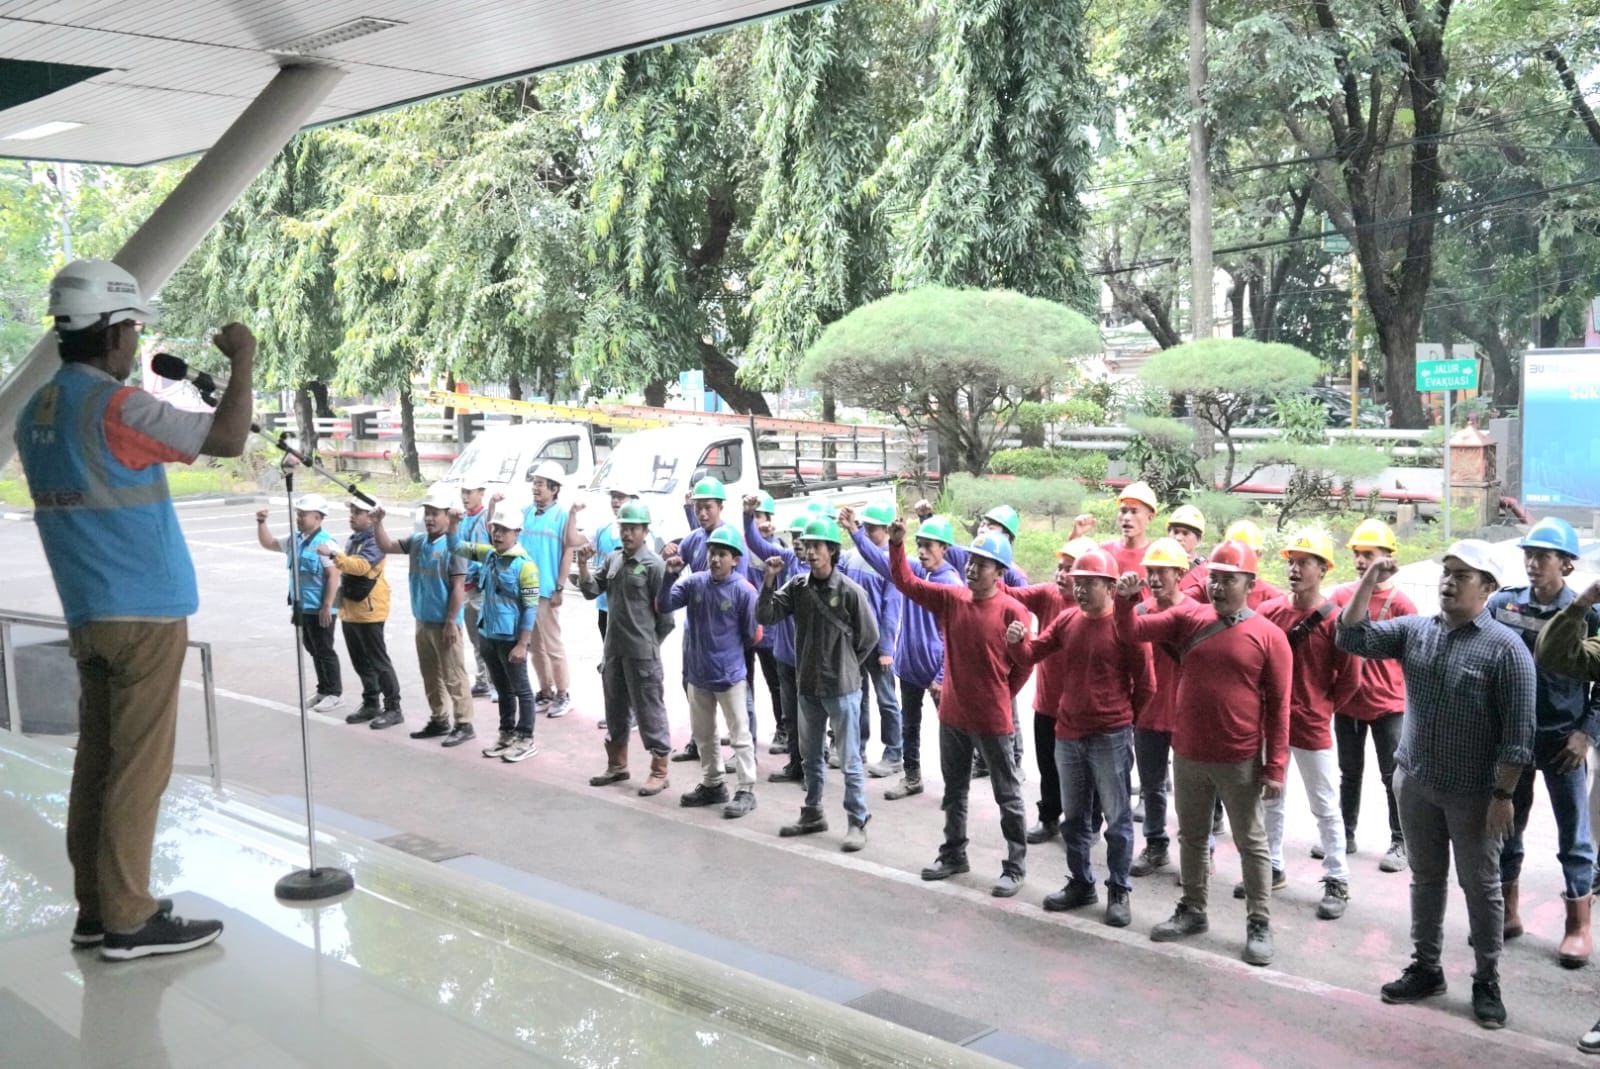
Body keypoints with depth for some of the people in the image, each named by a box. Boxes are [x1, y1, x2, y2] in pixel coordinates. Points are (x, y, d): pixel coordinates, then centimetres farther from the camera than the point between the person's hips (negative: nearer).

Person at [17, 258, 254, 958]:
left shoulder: (35, 414, 12)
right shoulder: (114, 406, -15)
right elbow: (226, 438, -18)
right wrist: (243, 361, -5)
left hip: (86, 615, 8)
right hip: (145, 613, -8)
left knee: (97, 759, 11)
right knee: (139, 766, -4)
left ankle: (94, 908, 17)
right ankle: (127, 920, 0)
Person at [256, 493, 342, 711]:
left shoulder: (325, 542, -18)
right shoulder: (295, 540, 9)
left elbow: (333, 576, -21)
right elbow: (268, 544, 20)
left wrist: (327, 606, -22)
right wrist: (261, 524, 4)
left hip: (319, 609, -9)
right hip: (302, 607, 9)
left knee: (324, 651, -1)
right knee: (313, 651, 16)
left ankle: (335, 694, 8)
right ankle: (323, 690, 26)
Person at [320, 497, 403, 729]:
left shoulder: (374, 541, -15)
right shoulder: (353, 540, 15)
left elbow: (361, 565, -31)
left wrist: (333, 554, -34)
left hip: (368, 612, -9)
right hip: (350, 611, 9)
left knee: (378, 662, -5)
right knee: (361, 663, 15)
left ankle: (393, 708, 1)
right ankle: (370, 704, 24)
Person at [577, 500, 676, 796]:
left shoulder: (654, 565, -11)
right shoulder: (612, 559, 9)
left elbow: (665, 614, -9)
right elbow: (591, 591, 8)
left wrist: (649, 644, -2)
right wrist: (583, 565, -5)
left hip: (642, 653, -7)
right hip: (613, 649, 7)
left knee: (649, 710, -2)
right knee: (615, 709, 17)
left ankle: (659, 771, 7)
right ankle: (617, 764, 31)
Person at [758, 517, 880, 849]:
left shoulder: (850, 591, -12)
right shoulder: (797, 586, 1)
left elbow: (869, 638, -4)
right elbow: (765, 615, -5)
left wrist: (845, 669, 2)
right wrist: (769, 580, -15)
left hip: (842, 688, -5)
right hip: (807, 685, 5)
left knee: (850, 759, 1)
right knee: (810, 756, 18)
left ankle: (857, 822, 10)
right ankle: (812, 814, 32)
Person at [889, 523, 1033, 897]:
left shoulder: (1012, 611, -15)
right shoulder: (951, 599, -1)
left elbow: (1024, 664, -6)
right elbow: (906, 583, 0)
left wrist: (999, 698, 1)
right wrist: (897, 544, -13)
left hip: (992, 721, -5)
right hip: (952, 715, 6)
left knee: (1007, 795, 7)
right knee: (954, 791, 19)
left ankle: (1016, 867, 17)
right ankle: (954, 855, 34)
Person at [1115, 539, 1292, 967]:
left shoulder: (1269, 636, -8)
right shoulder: (1187, 621, 2)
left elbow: (1278, 706, -7)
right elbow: (1132, 630, 1)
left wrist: (1275, 767, -9)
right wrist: (1125, 599, -20)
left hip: (1241, 762, -4)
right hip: (1187, 756, 4)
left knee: (1251, 843, 9)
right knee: (1192, 837, 17)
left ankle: (1259, 924, 20)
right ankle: (1193, 911, 31)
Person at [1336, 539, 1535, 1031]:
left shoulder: (1506, 648, -13)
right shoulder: (1414, 630, 2)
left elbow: (1518, 731, -13)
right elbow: (1353, 638, -2)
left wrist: (1503, 794, -15)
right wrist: (1368, 583, -12)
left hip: (1473, 793, -4)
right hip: (1415, 783, 5)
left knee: (1480, 887, 9)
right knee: (1426, 879, 16)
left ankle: (1487, 983, 22)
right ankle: (1425, 968, 29)